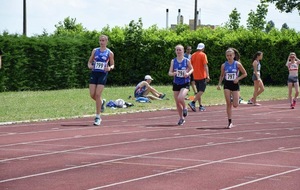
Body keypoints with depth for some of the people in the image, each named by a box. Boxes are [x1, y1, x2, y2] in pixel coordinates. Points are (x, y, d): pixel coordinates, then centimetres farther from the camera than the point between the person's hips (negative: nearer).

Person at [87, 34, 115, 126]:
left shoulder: (109, 53, 2)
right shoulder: (95, 51, 9)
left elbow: (112, 65, 7)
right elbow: (89, 62, 14)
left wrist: (110, 68, -16)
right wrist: (90, 66, -9)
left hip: (103, 74, -3)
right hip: (94, 73, 3)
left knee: (98, 94, -11)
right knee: (92, 95, -3)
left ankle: (98, 117, -3)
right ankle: (101, 102, 32)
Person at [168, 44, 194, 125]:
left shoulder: (187, 61, -3)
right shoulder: (173, 61, 2)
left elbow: (192, 69, 10)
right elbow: (170, 72, 4)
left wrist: (188, 73, -11)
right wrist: (173, 73, -19)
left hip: (185, 83, -3)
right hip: (176, 84, 3)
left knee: (180, 98, -27)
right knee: (177, 102, 6)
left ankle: (185, 108, 6)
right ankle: (181, 118, 23)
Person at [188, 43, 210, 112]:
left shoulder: (193, 55, 9)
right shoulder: (203, 55, -9)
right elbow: (205, 66, -15)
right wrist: (207, 75, -17)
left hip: (195, 77, 6)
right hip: (202, 76, -6)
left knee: (199, 91, 13)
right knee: (201, 91, -5)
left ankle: (200, 106, 14)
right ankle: (193, 102, -20)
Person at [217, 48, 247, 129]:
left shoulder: (237, 64, -4)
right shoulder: (224, 65, 1)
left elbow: (245, 74, 2)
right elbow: (222, 76, 12)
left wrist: (238, 78, -12)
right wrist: (219, 84, -2)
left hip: (235, 85, -1)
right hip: (227, 86, 1)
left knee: (235, 105, -6)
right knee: (228, 104, -4)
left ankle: (236, 100, 34)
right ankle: (230, 122, 1)